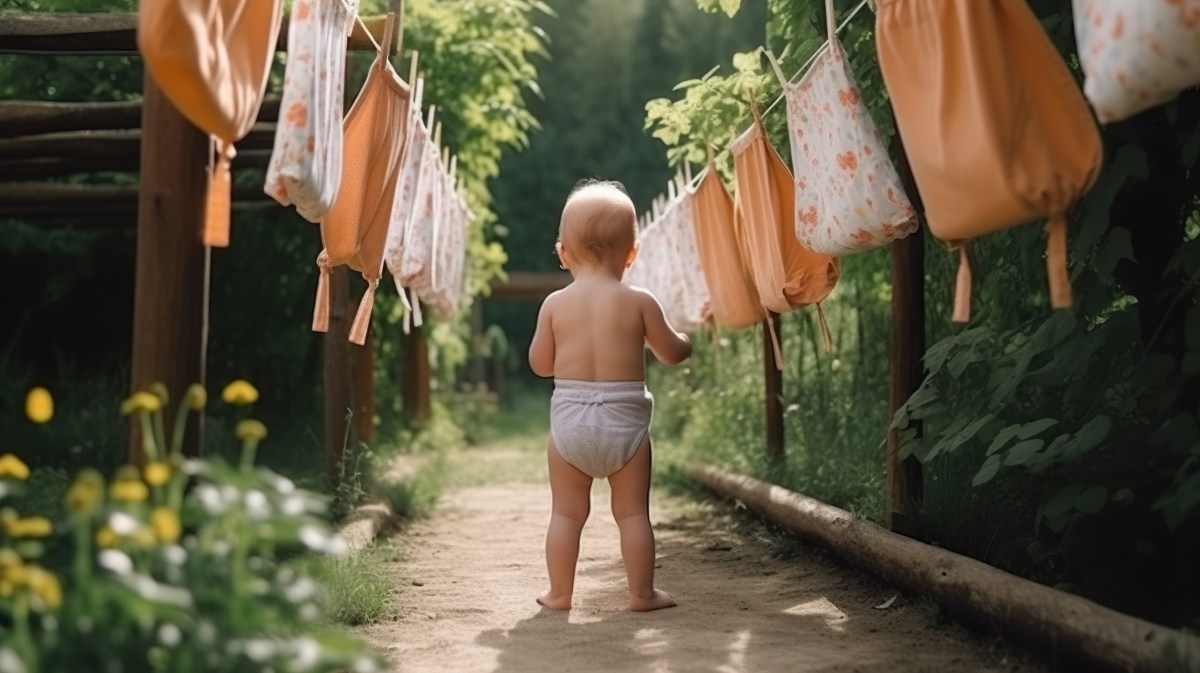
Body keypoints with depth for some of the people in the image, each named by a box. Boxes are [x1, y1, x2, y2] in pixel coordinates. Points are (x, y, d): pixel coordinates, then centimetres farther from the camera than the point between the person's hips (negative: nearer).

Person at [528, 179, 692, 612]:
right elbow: (672, 353, 5)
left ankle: (559, 593, 16)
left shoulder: (554, 304, -1)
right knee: (633, 512, 8)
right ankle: (642, 593, 12)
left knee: (566, 512, 11)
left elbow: (540, 364, 6)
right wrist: (690, 340, 26)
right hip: (625, 419, -1)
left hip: (569, 419, 1)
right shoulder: (639, 302, -4)